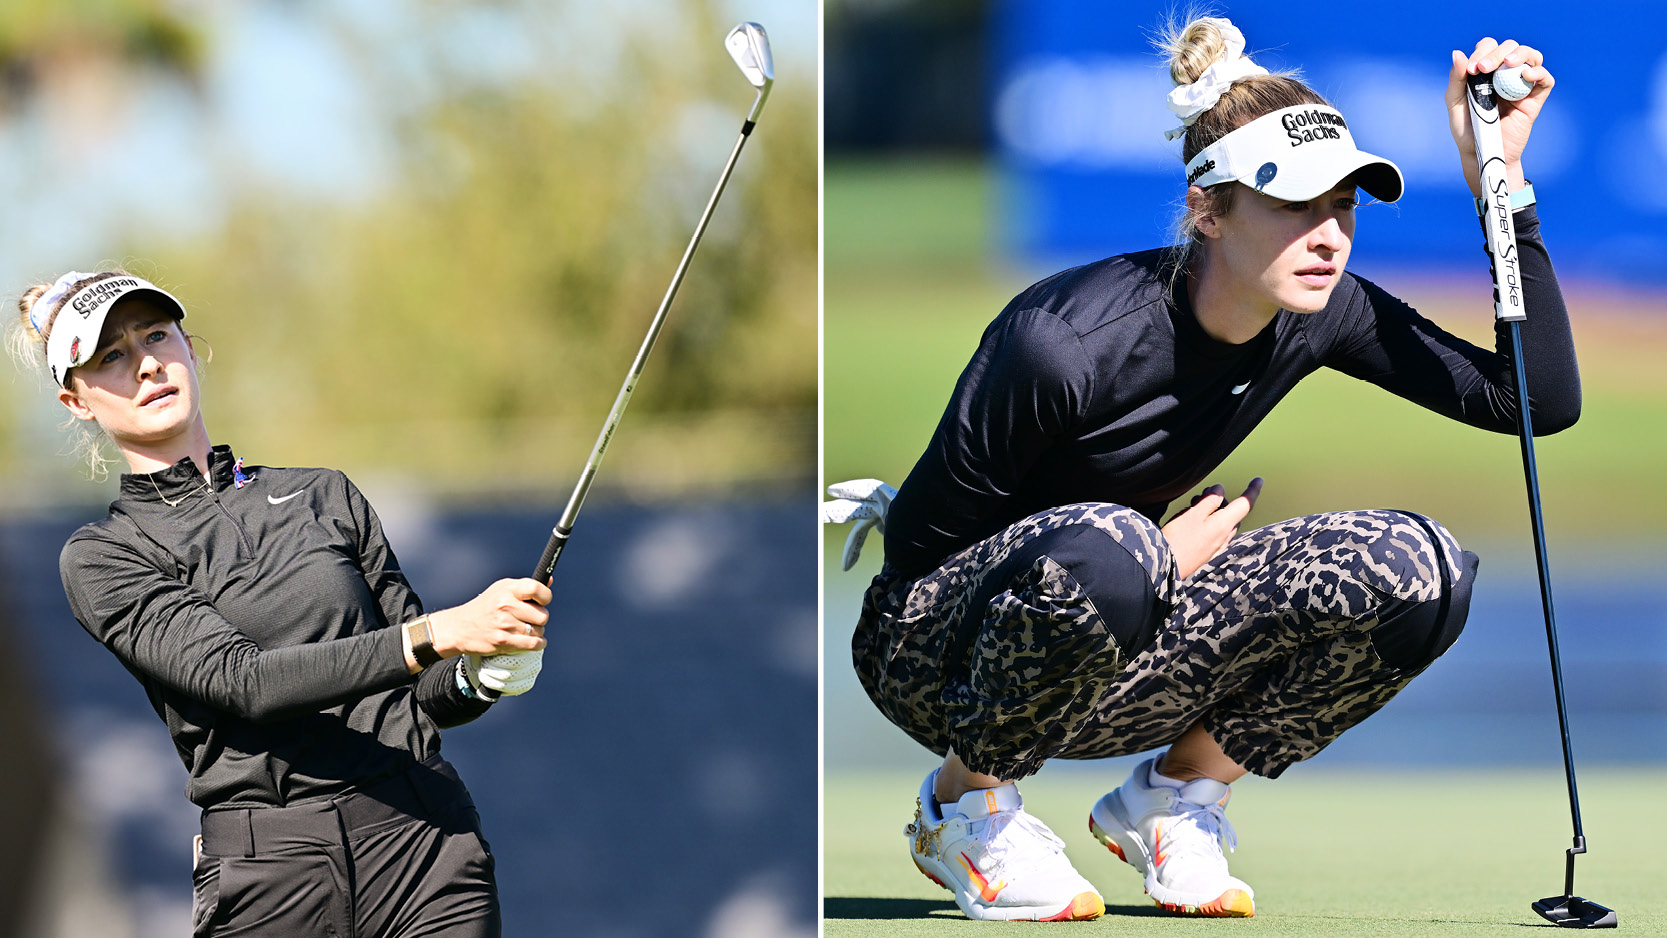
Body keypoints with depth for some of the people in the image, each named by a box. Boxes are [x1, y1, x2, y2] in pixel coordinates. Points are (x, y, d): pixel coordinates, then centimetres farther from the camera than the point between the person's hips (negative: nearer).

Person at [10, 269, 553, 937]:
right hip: (266, 876, -2)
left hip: (422, 838, 2)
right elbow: (241, 682, -12)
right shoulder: (101, 557, 3)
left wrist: (480, 676, -8)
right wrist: (441, 632, -22)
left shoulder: (325, 497, 15)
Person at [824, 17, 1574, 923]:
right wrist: (1154, 561, -19)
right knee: (1105, 549, -42)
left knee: (1416, 572, -16)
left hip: (1110, 660, 6)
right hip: (937, 646, -6)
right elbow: (914, 541, -19)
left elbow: (1542, 400, -12)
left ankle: (1170, 798, 2)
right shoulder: (1068, 339, -28)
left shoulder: (1316, 317, -10)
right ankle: (964, 806, -14)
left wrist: (1500, 178, -19)